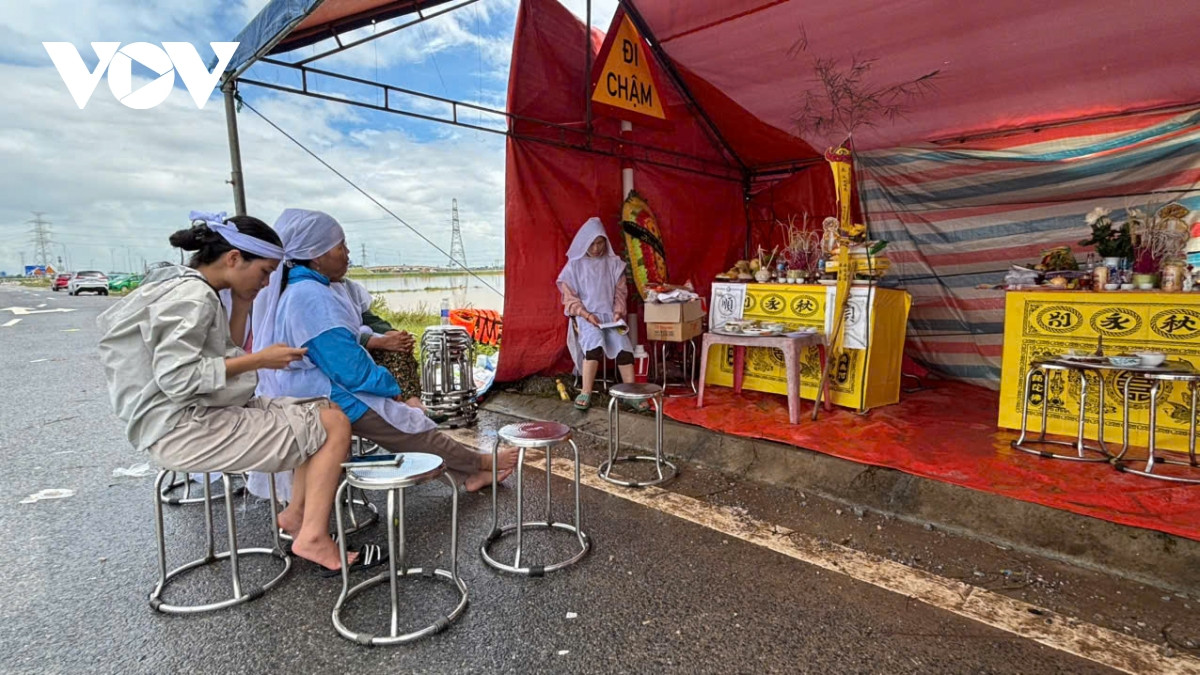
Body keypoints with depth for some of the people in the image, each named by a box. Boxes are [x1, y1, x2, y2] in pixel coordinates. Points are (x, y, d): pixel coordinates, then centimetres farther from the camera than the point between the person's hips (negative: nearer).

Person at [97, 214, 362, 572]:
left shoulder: (188, 289, 15)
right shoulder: (193, 297, -17)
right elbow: (176, 377, -25)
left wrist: (254, 357, 7)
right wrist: (257, 360, -20)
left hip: (201, 415, 10)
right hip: (184, 430, -10)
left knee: (325, 408, 8)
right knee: (334, 424, -14)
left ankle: (298, 511, 8)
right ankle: (312, 537, -10)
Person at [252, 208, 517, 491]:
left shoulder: (292, 289, 6)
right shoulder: (312, 297, -26)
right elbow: (351, 369, -26)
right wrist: (392, 388, -9)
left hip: (313, 393, 10)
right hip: (332, 402, -10)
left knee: (408, 411, 13)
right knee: (412, 429, 3)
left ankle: (468, 473, 17)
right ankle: (479, 464, 22)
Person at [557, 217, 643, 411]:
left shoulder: (614, 263, 8)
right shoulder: (575, 265, 1)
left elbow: (620, 292, 9)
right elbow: (569, 298, -1)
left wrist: (618, 312, -9)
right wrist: (586, 315, -15)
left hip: (609, 314, 2)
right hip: (584, 316, -2)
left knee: (622, 343, -27)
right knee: (594, 340, -34)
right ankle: (586, 392, -30)